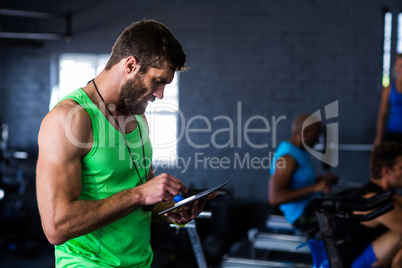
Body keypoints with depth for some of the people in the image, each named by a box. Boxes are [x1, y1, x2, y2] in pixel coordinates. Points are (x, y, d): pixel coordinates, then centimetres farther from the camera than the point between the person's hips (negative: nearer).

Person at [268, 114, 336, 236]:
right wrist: (315, 188, -28)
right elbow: (274, 198, -29)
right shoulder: (287, 158, -20)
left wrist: (321, 179, 12)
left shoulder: (299, 151, 11)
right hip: (302, 216, -10)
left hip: (311, 206, 10)